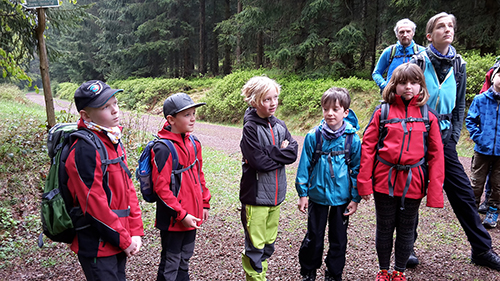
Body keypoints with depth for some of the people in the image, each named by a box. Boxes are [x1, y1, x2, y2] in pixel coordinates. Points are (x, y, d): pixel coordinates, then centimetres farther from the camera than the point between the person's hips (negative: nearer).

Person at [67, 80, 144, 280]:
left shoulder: (113, 141, 6)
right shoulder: (85, 150, -21)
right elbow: (94, 204, -22)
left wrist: (135, 231, 2)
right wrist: (124, 240, -13)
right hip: (97, 247, -8)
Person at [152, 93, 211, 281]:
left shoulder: (194, 143, 4)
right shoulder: (163, 148, -20)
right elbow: (161, 187, -20)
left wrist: (205, 203, 14)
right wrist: (181, 214, -19)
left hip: (191, 217, 7)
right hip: (173, 219, -7)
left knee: (184, 260, 23)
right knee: (170, 266, 10)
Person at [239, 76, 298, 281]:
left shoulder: (280, 126, 7)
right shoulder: (250, 128, -12)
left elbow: (293, 153, 0)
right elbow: (259, 161, -21)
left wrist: (271, 154, -14)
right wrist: (280, 153, -9)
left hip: (276, 194, 6)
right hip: (256, 195, -6)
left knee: (269, 243, 18)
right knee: (255, 245, 3)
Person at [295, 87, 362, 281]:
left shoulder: (352, 138, -8)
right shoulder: (313, 136, -8)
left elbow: (357, 169, -1)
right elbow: (304, 166, -2)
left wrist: (355, 198, 0)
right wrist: (303, 193, -2)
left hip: (342, 197, 1)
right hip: (318, 195, 0)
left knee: (339, 239, 14)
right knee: (314, 237, 12)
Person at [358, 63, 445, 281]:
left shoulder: (428, 117, 2)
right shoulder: (382, 112, -1)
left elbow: (436, 155, 2)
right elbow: (368, 146, -3)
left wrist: (435, 191, -3)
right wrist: (364, 182, -7)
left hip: (413, 183, 1)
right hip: (384, 181, -1)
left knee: (406, 230, 15)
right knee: (384, 228, 13)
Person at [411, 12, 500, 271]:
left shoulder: (458, 64, 7)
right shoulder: (418, 62, -6)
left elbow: (459, 104, 14)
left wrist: (454, 135, 6)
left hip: (444, 137, 4)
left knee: (463, 192, 8)